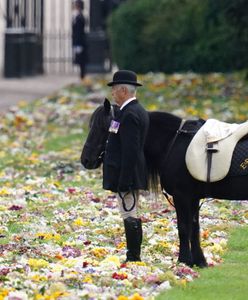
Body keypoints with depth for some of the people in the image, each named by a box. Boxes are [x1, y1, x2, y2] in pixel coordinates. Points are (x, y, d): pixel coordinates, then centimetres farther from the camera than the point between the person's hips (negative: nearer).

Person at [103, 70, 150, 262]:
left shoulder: (129, 114, -18)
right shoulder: (139, 111, 15)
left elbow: (130, 151, -22)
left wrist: (124, 181, -23)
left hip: (127, 175, -11)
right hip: (134, 175, 11)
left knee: (129, 215, -8)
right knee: (132, 216, 14)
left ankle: (133, 258, -7)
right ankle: (134, 256, 19)